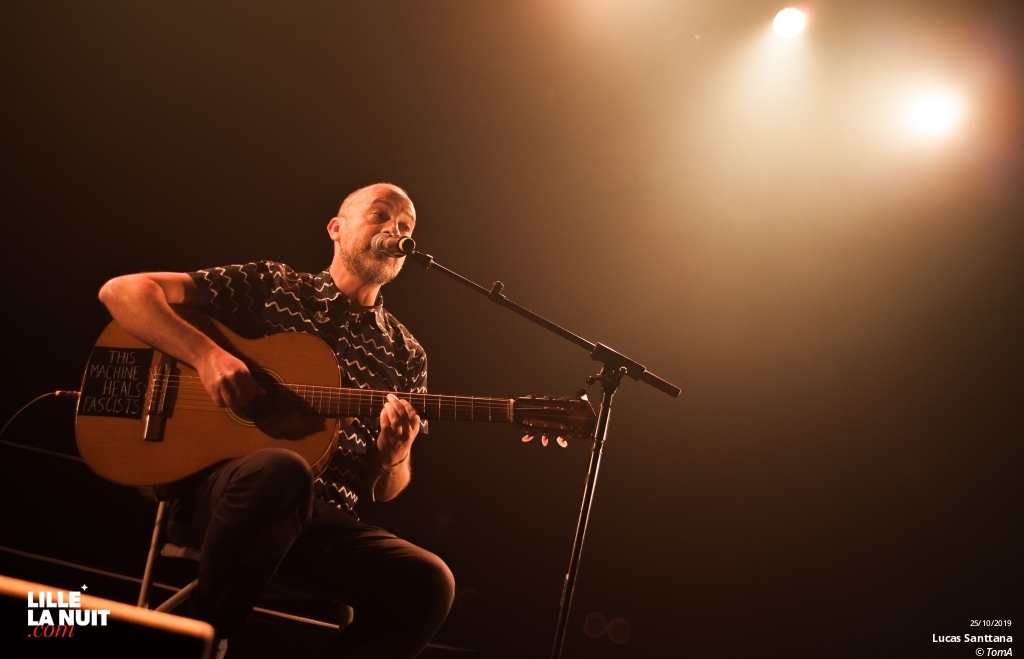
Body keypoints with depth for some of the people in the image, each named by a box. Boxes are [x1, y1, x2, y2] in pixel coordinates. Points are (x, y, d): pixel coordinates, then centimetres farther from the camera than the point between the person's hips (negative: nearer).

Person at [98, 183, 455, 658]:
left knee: (426, 582, -25)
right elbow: (122, 290, 0)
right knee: (281, 471, -38)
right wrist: (208, 355, -16)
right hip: (216, 488, -2)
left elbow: (384, 491, 14)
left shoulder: (405, 354, 14)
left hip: (323, 517, 3)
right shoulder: (271, 285, 7)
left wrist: (394, 455, -11)